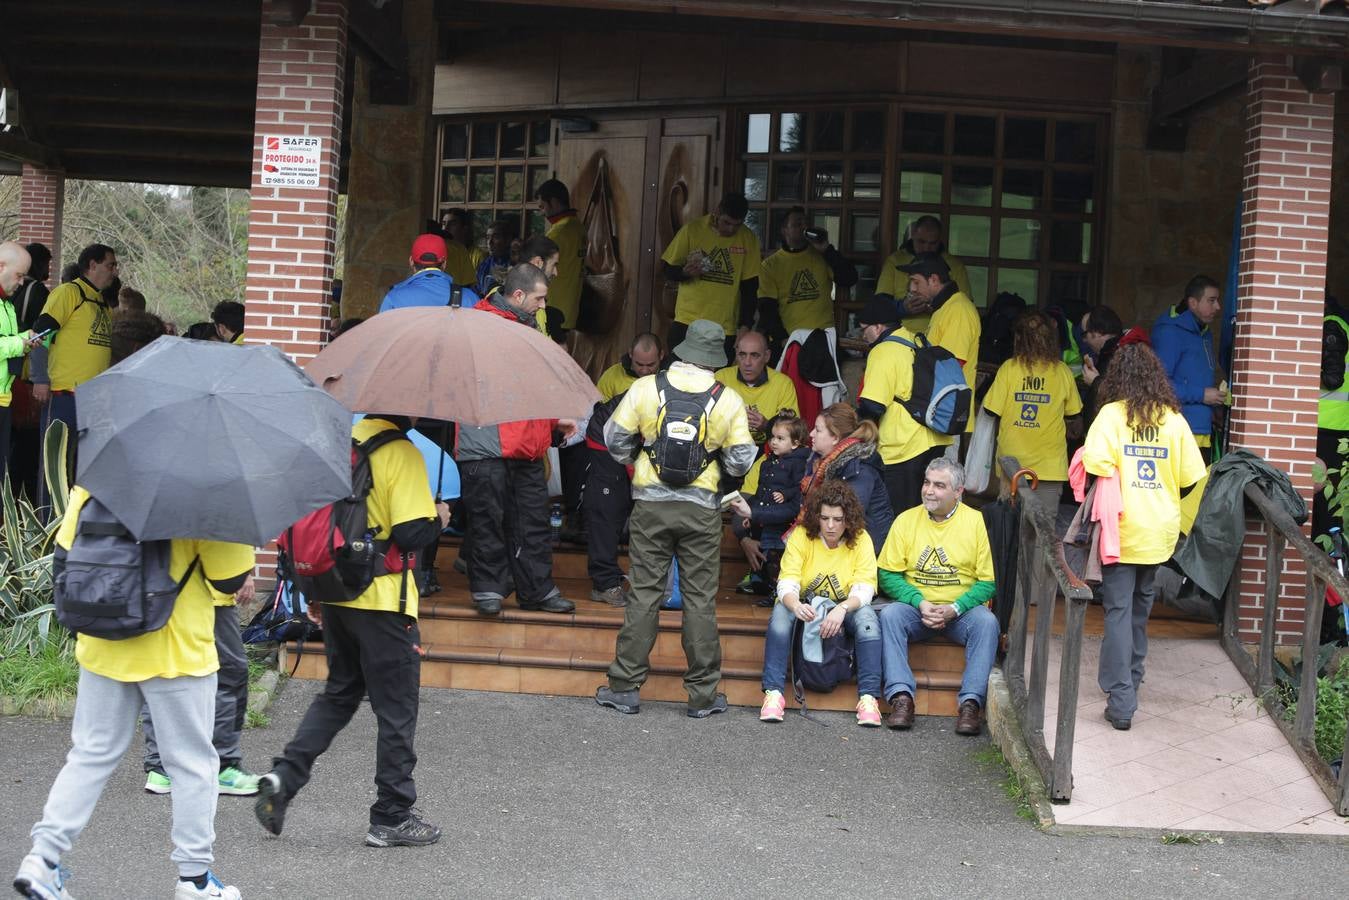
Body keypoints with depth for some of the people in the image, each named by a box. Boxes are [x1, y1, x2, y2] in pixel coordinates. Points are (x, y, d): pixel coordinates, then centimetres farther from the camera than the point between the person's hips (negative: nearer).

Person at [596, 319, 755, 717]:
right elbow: (740, 461, -1)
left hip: (651, 503, 0)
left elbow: (615, 439, 2)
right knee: (700, 599, 6)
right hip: (701, 509, 0)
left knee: (644, 594, 6)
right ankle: (703, 694, 10)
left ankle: (625, 687, 8)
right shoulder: (729, 401, -4)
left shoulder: (644, 388, -5)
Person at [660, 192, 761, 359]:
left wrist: (744, 326, -2)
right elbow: (668, 271, 6)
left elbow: (750, 287, 4)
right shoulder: (692, 230, -1)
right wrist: (685, 272, -16)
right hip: (686, 322, 0)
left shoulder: (747, 239, 1)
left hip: (725, 329, 0)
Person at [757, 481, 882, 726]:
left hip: (845, 610, 0)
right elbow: (786, 584, -19)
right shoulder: (802, 536, -11)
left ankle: (869, 697, -33)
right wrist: (795, 605, -44)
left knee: (866, 615, -31)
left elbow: (863, 590, -18)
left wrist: (842, 609, -40)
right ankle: (773, 693, -35)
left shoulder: (860, 540, -10)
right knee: (782, 611, -31)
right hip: (804, 607, 0)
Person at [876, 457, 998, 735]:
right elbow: (888, 574, 2)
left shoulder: (975, 521, -2)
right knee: (890, 614, -29)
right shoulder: (906, 520, 3)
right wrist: (920, 603, -14)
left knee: (987, 622, -31)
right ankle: (901, 697, -33)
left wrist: (955, 609, -17)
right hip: (917, 607, 1)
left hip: (962, 609, -1)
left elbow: (989, 581, -3)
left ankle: (971, 702, -32)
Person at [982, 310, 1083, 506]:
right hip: (1050, 464, 1)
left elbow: (992, 412, -3)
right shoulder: (1062, 371, -1)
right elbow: (1074, 416, 9)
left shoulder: (1009, 368, -7)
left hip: (1012, 462, -1)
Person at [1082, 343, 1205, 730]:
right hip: (1160, 531, 4)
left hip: (1123, 529, -4)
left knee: (1118, 610, -1)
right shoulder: (1174, 419, -1)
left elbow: (1096, 464, -23)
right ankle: (1131, 681, 33)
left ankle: (1121, 700, -7)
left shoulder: (1112, 414, -11)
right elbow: (1190, 477, 1)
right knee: (1141, 608, 20)